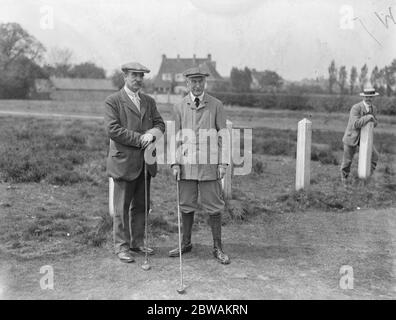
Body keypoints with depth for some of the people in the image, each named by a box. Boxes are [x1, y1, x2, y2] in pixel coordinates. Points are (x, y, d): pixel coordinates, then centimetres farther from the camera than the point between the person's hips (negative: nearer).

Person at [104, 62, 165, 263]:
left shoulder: (149, 102, 16)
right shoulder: (113, 101, -3)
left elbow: (160, 124, 11)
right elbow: (112, 129, -13)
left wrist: (151, 134, -12)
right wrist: (139, 139, -15)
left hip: (146, 163, 6)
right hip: (124, 162, -6)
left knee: (141, 205, 12)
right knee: (122, 207, 1)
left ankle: (138, 242, 25)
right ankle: (121, 246, 11)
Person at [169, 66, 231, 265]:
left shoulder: (216, 105, 2)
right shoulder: (179, 107, 7)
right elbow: (176, 136, 9)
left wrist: (223, 162, -3)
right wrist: (175, 163, 1)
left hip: (209, 164, -2)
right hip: (186, 164, 2)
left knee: (213, 207, 3)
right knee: (186, 205, 10)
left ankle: (217, 248, 14)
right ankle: (186, 244, 25)